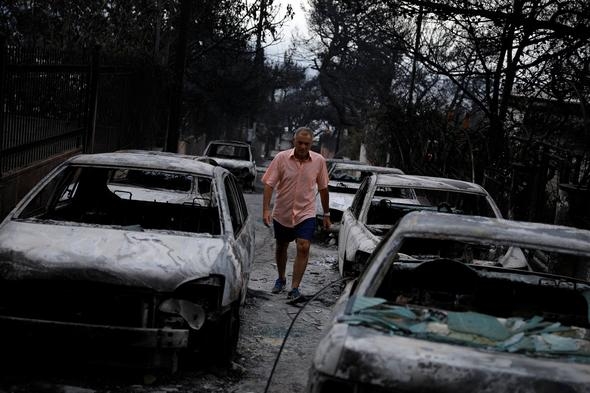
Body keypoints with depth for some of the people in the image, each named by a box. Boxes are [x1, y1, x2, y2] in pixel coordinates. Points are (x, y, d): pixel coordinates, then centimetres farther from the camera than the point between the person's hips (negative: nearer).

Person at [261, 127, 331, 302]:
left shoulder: (319, 161, -6)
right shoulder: (281, 158, -11)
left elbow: (323, 188, 6)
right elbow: (269, 184, -11)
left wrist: (326, 214, 10)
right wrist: (266, 209, -21)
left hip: (306, 213, -1)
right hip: (282, 213, 1)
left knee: (303, 248, -15)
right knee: (281, 247, 17)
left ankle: (294, 288, -10)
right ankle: (281, 279, 40)